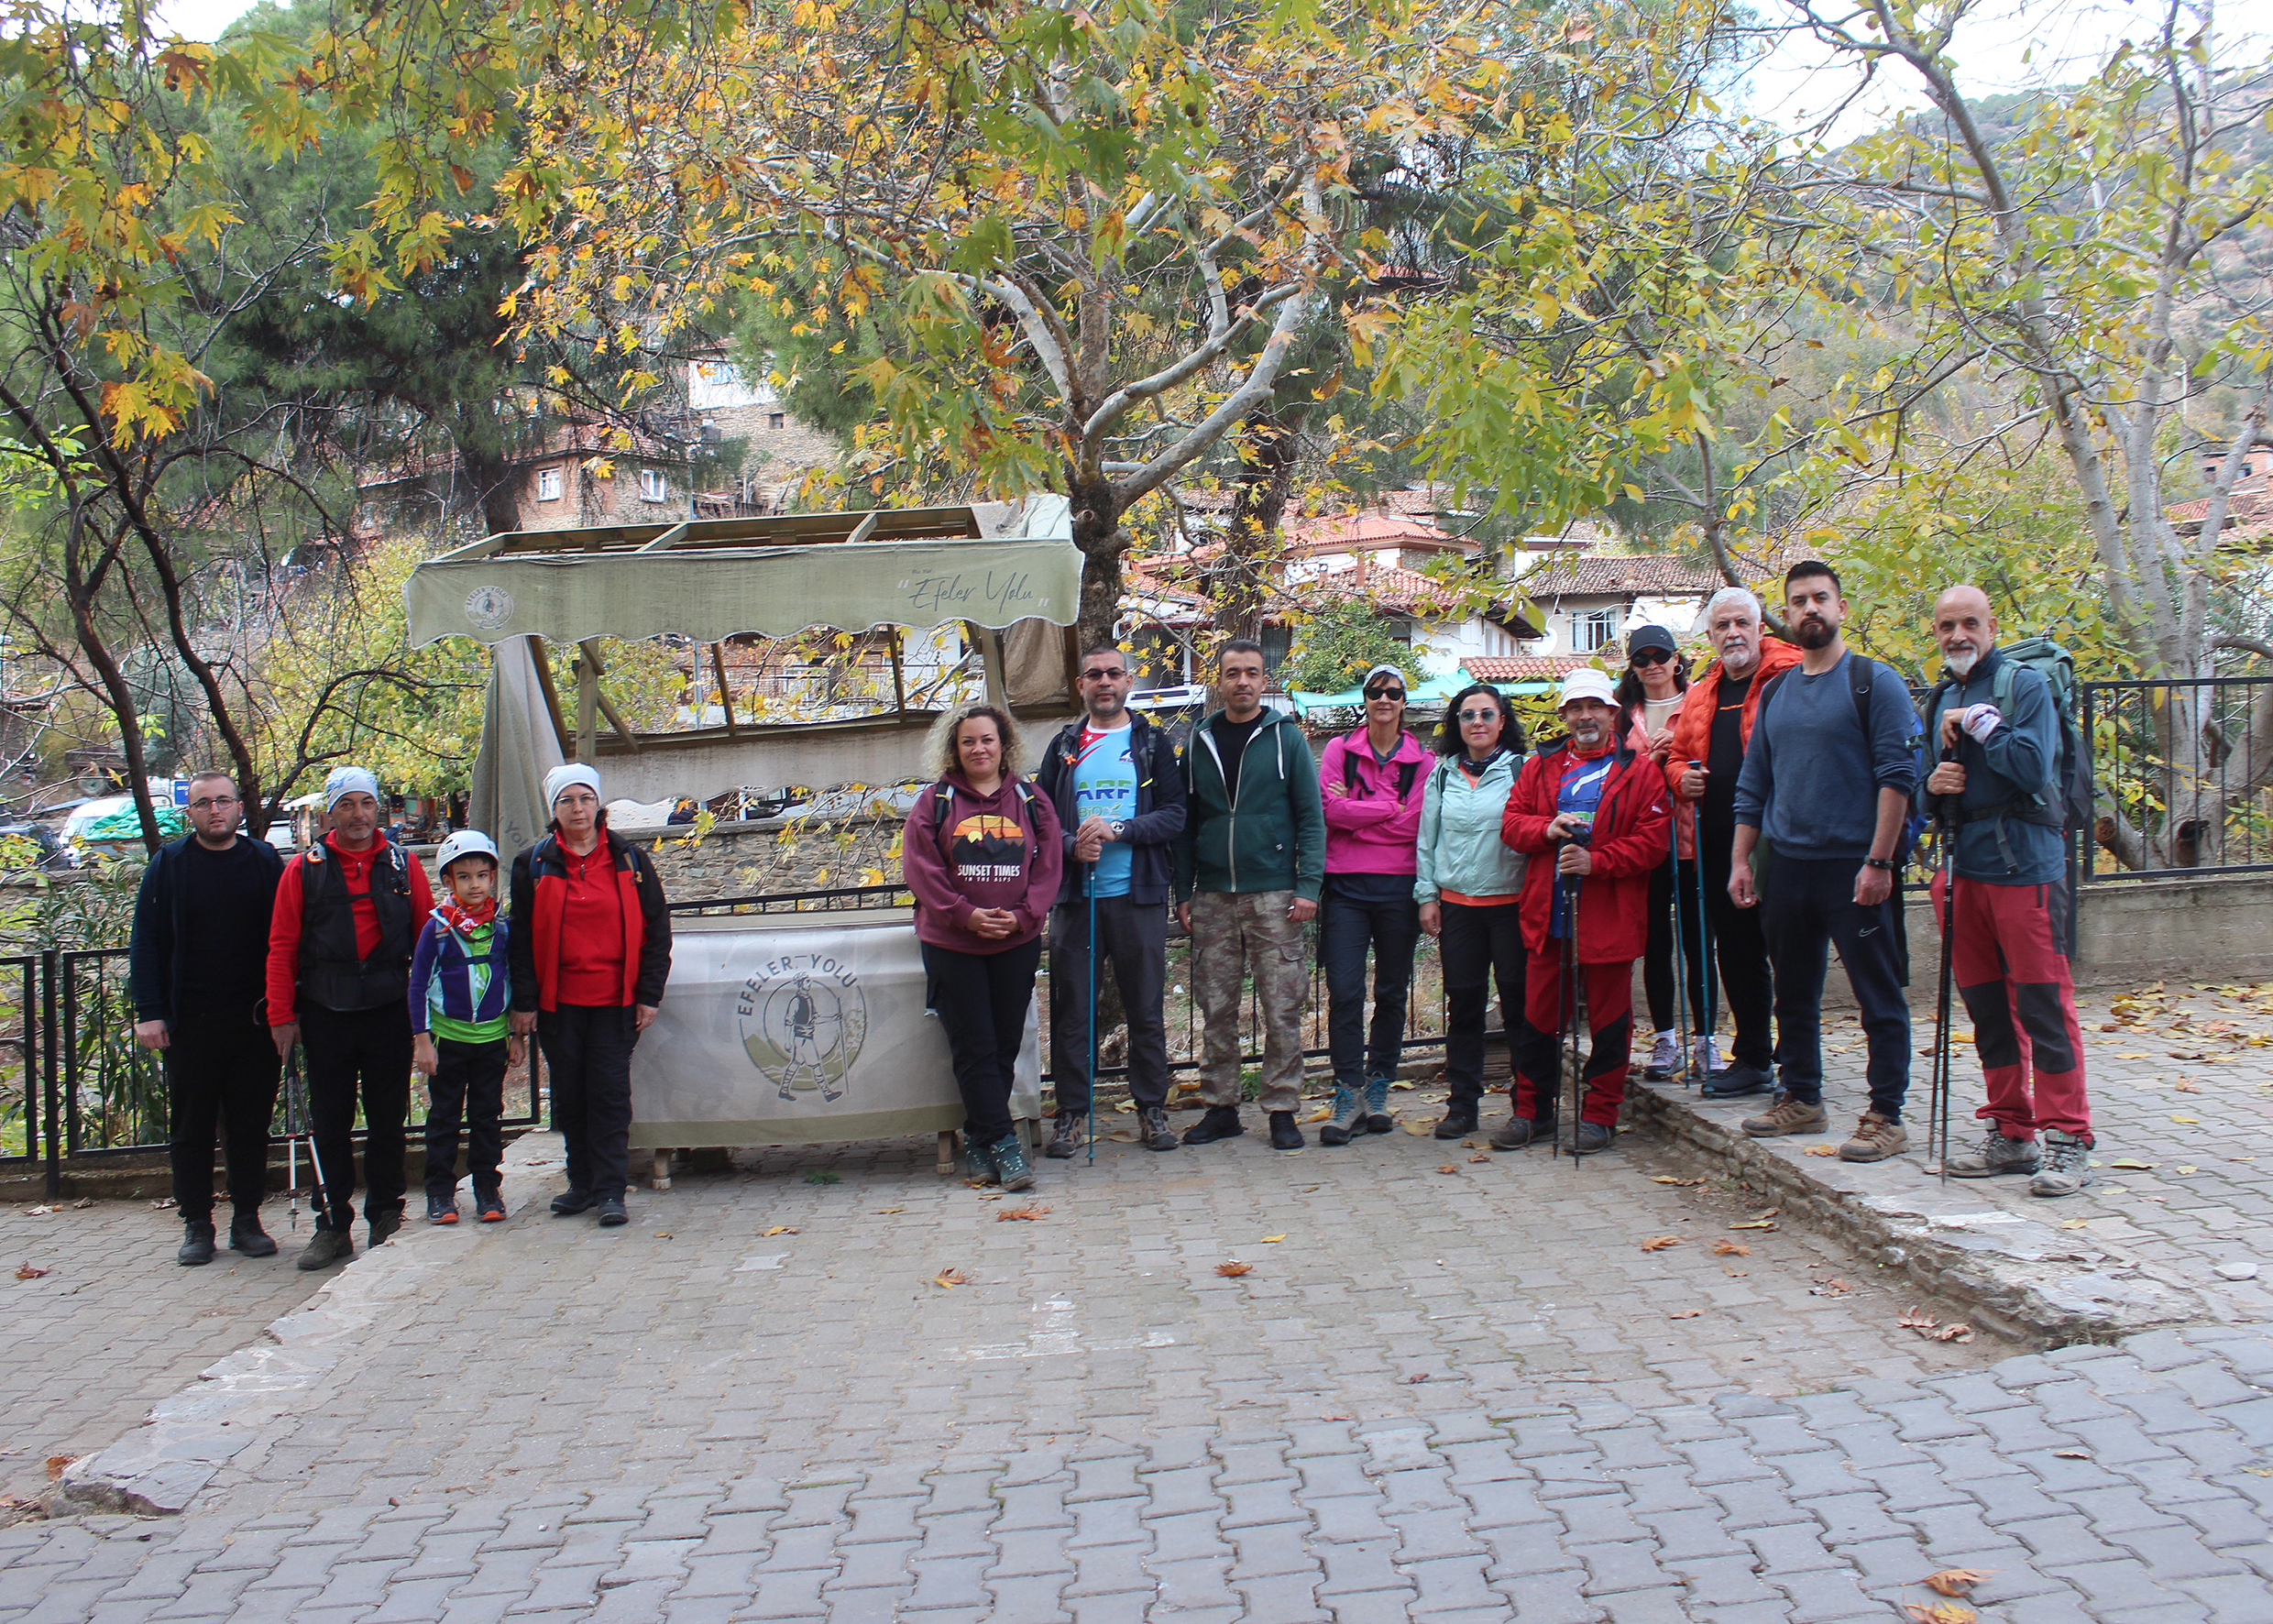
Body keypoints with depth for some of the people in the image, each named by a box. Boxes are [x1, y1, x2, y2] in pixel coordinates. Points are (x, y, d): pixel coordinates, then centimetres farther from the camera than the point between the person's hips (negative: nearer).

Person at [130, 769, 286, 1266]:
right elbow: (146, 942, 1)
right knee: (191, 1127, 6)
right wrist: (149, 1011, -6)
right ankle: (196, 1225, 15)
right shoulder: (169, 865, 2)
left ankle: (247, 1220, 17)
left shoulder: (264, 862, 4)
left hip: (253, 1020, 1)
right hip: (189, 1021, 0)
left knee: (251, 1125, 7)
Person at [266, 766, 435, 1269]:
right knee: (329, 1123, 5)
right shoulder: (304, 869, 3)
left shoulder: (403, 865, 6)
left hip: (390, 1012, 0)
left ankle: (386, 1217, 18)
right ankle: (333, 1225, 12)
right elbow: (282, 947, 3)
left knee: (387, 1120, 7)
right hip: (325, 1015, 0)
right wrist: (281, 1015, -2)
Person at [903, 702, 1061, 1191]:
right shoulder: (934, 802, 1)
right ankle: (1002, 1144, 0)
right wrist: (966, 915, -16)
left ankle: (980, 1137, 19)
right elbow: (922, 870, -5)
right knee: (974, 1049, -4)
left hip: (1018, 944, 2)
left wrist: (1021, 917, -12)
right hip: (951, 944, -2)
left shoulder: (1031, 801, 6)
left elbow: (1048, 867, 3)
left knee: (1005, 1046, 5)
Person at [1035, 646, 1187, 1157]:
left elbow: (1174, 816, -2)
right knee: (1071, 1009, 1)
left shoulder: (1153, 744, 7)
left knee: (1146, 1009, 4)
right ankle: (1072, 1113, 10)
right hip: (1076, 895, 1)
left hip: (1138, 895, -1)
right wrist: (1071, 846, -12)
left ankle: (1152, 1109, 15)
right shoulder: (1064, 747, 12)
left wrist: (1118, 829, -15)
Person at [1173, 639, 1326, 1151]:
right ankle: (1220, 1107, 16)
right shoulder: (1200, 741, 10)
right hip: (1213, 898, 3)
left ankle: (1282, 1109, 8)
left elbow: (1311, 817, -1)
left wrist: (1308, 886, -10)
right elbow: (1186, 822, 12)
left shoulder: (1286, 738, 2)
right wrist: (1183, 892, 6)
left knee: (1281, 1009, -1)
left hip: (1273, 896, -3)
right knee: (1216, 1009, 6)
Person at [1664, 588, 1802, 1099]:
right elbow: (1678, 755, 26)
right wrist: (1682, 777, 4)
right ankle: (1752, 1059, 23)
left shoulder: (1788, 676, -4)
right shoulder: (1701, 694, 17)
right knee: (1735, 950, 12)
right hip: (1719, 843, 7)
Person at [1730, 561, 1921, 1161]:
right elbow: (1753, 785, 17)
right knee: (1794, 993, 14)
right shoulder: (1776, 693, 14)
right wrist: (1740, 860, 9)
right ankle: (1800, 1099, 26)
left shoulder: (1873, 682, -4)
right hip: (1786, 865, 6)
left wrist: (1878, 861, -17)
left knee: (1879, 997, -1)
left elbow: (1898, 774, -10)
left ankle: (1886, 1117, 4)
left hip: (1854, 868, -6)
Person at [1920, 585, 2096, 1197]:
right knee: (1985, 1005, 11)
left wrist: (1979, 722, -15)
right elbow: (1921, 792, 22)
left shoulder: (2026, 685, -5)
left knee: (2043, 1002, -6)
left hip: (2024, 865, -7)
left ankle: (2068, 1140, 0)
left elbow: (2034, 768, -19)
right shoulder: (1941, 699, 15)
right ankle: (2010, 1133, 20)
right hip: (1963, 866, 7)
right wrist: (1932, 785, 0)